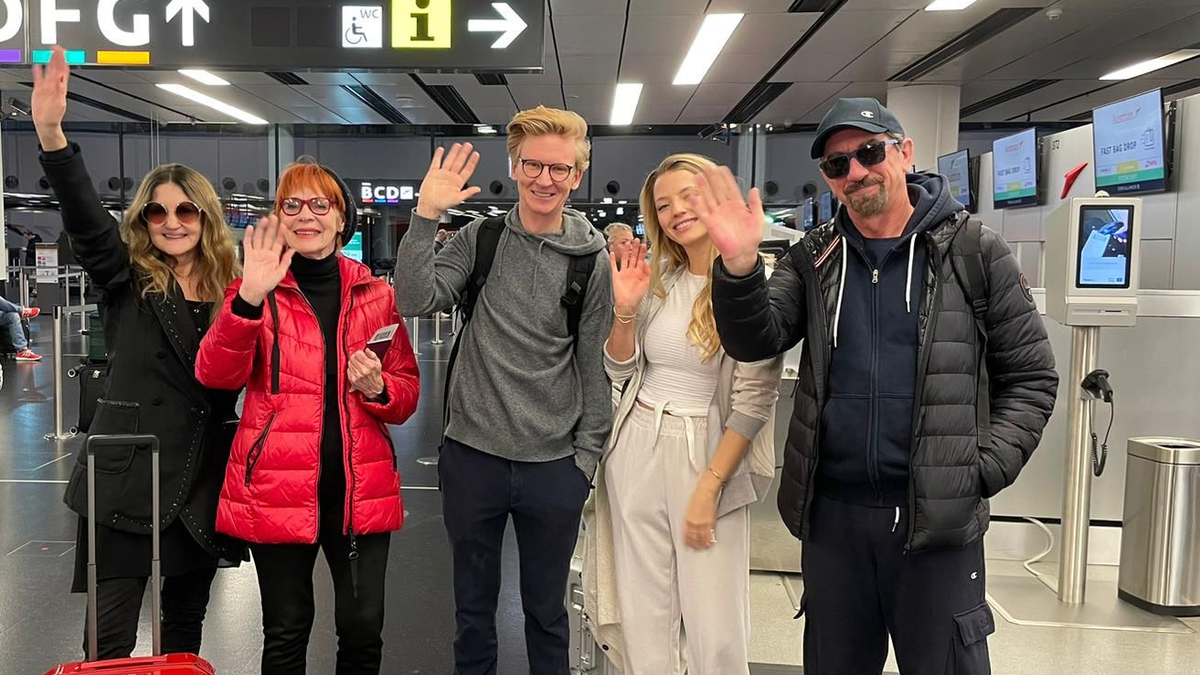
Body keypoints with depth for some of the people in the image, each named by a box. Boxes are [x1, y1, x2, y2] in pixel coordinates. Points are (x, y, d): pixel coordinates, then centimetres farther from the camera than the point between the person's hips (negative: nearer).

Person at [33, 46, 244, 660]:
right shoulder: (127, 282, 0)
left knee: (185, 621, 16)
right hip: (128, 478, -2)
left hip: (203, 483, 3)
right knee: (110, 636, 1)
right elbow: (86, 221, -19)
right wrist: (51, 136, -32)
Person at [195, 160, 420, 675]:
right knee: (286, 632, 12)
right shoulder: (257, 290, 1)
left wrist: (378, 388, -12)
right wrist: (249, 298, -29)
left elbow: (408, 393, 10)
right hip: (277, 486, -1)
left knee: (363, 630, 7)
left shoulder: (374, 294, 6)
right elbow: (216, 374, -15)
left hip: (361, 485, 2)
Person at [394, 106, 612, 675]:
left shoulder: (592, 261, -4)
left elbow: (595, 367, 0)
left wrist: (586, 457, 0)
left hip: (553, 465, -1)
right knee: (473, 606, 19)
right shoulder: (480, 239, 0)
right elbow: (415, 302, -13)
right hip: (472, 455, 1)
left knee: (546, 611, 16)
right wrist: (426, 215, -19)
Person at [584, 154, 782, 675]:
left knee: (715, 628, 1)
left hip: (709, 452, -4)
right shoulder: (656, 281, 5)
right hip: (637, 448, 5)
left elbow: (754, 398, -12)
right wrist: (625, 312, -8)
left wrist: (709, 487, -14)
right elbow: (620, 370, 11)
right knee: (643, 615, 13)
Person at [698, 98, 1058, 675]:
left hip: (938, 516, -2)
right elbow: (754, 341, -7)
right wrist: (739, 266, -25)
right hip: (831, 513, 3)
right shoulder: (813, 259, 6)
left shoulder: (974, 252, -1)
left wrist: (984, 472, -10)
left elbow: (1030, 378, 1)